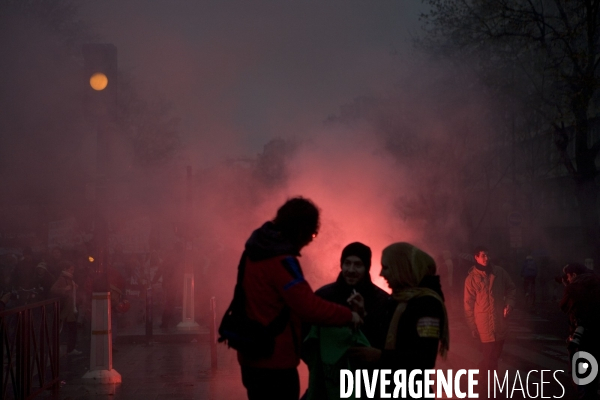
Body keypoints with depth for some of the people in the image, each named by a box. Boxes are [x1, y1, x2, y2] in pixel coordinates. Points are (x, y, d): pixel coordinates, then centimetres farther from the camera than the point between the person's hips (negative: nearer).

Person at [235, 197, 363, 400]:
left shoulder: (257, 251, 10)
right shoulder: (281, 261, -20)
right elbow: (309, 307, -24)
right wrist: (349, 315, -10)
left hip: (254, 356, 10)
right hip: (274, 362, -10)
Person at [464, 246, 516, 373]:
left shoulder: (499, 273, 0)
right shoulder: (471, 278, -7)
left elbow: (511, 289, 13)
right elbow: (469, 305, -3)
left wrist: (509, 303, -7)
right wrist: (473, 327, -3)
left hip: (500, 322, 4)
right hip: (484, 324, -4)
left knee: (496, 354, 16)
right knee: (489, 357, -1)